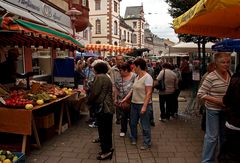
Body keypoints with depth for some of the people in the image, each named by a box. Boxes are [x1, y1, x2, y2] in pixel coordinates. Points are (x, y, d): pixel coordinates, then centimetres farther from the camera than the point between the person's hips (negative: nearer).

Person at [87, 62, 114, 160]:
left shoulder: (99, 77, -13)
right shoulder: (107, 77, 16)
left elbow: (94, 93, -18)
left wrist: (89, 102, 0)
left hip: (102, 108, -10)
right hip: (109, 107, 10)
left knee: (102, 130, -2)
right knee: (108, 129, 18)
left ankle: (106, 151, 4)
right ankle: (108, 147, 29)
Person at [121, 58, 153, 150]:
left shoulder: (147, 77, -16)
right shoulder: (137, 77, 10)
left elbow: (148, 93, -20)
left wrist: (144, 107, -24)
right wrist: (125, 99, 11)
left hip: (143, 104, -8)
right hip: (134, 103, 8)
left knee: (145, 125, 4)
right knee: (132, 123, 18)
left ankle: (147, 143, 20)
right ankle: (133, 138, 38)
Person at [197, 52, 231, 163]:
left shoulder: (230, 76, 3)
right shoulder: (211, 77, -17)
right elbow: (200, 94, -18)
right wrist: (219, 101, -21)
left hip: (226, 110, 6)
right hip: (213, 110, -6)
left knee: (224, 135, 19)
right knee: (212, 136, 2)